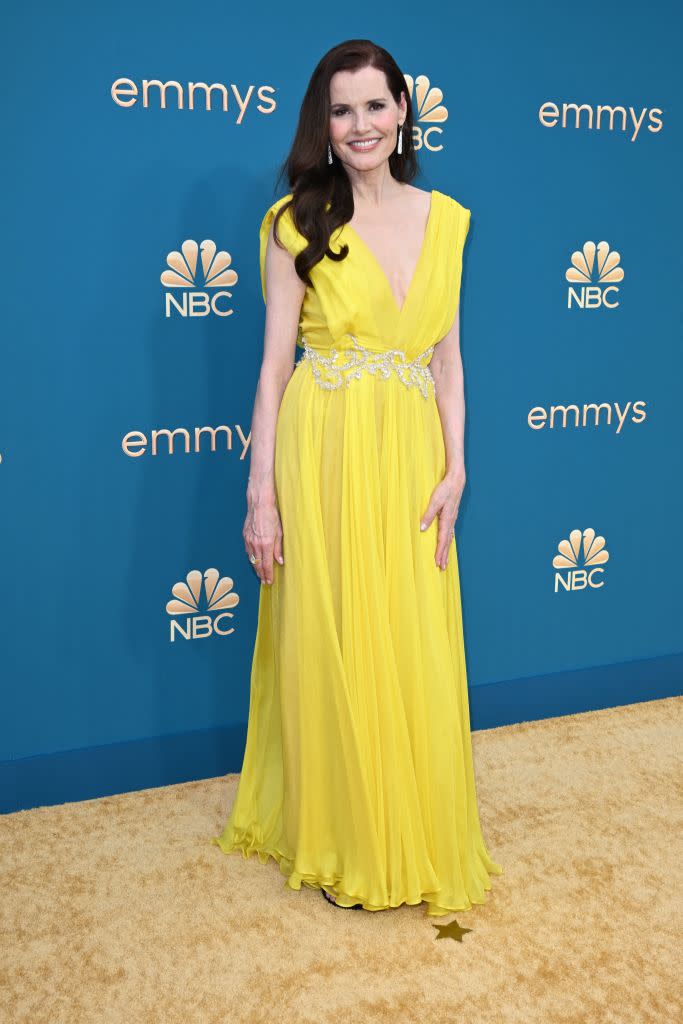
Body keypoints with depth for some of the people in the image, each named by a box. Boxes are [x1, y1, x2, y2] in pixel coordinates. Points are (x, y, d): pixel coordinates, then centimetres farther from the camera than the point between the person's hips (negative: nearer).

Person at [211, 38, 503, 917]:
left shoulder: (443, 219, 10)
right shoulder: (299, 223, 1)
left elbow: (447, 357, 10)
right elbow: (275, 362, -3)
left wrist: (455, 468, 1)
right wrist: (262, 492, -8)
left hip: (412, 459, 3)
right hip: (323, 454, -3)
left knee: (417, 654, 9)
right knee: (329, 649, 5)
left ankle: (419, 836, 29)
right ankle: (341, 840, 25)